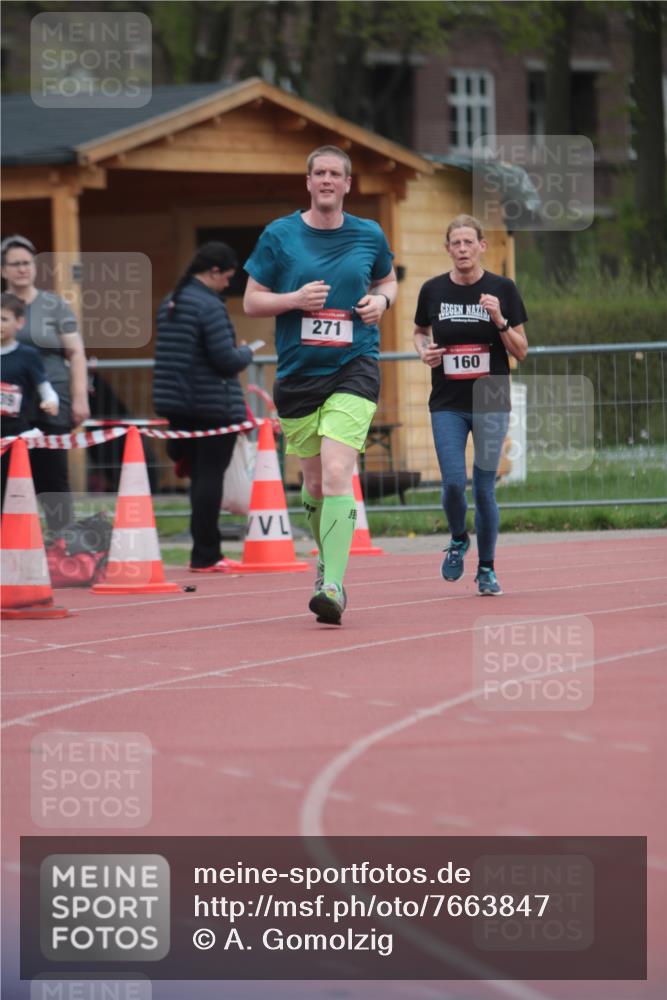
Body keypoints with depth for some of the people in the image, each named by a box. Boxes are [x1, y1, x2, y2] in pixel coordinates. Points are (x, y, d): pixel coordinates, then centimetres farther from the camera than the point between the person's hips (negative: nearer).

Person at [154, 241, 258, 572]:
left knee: (200, 476, 18)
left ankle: (205, 552, 23)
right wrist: (246, 353, 2)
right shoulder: (210, 306, -16)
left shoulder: (169, 303, 12)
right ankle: (205, 556, -1)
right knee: (210, 478, -3)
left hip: (177, 405, 8)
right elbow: (226, 360, -20)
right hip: (214, 407, -8)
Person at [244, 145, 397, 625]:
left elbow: (388, 280, 24)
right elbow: (251, 301, 6)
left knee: (336, 474, -19)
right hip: (298, 371, 2)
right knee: (314, 482, 10)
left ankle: (333, 586, -24)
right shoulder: (279, 235, 2)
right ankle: (327, 562, 37)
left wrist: (381, 300, 0)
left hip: (354, 368, -2)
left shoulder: (369, 235, 6)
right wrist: (295, 299, -12)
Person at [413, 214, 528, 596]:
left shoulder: (503, 289, -2)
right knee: (454, 483, -10)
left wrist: (500, 320, -16)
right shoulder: (433, 290, 2)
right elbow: (420, 332, 21)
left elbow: (521, 352, 0)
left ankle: (487, 568, 16)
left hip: (491, 402, -1)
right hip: (447, 405, 1)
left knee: (484, 488, 0)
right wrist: (425, 350, 0)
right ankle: (458, 541, 21)